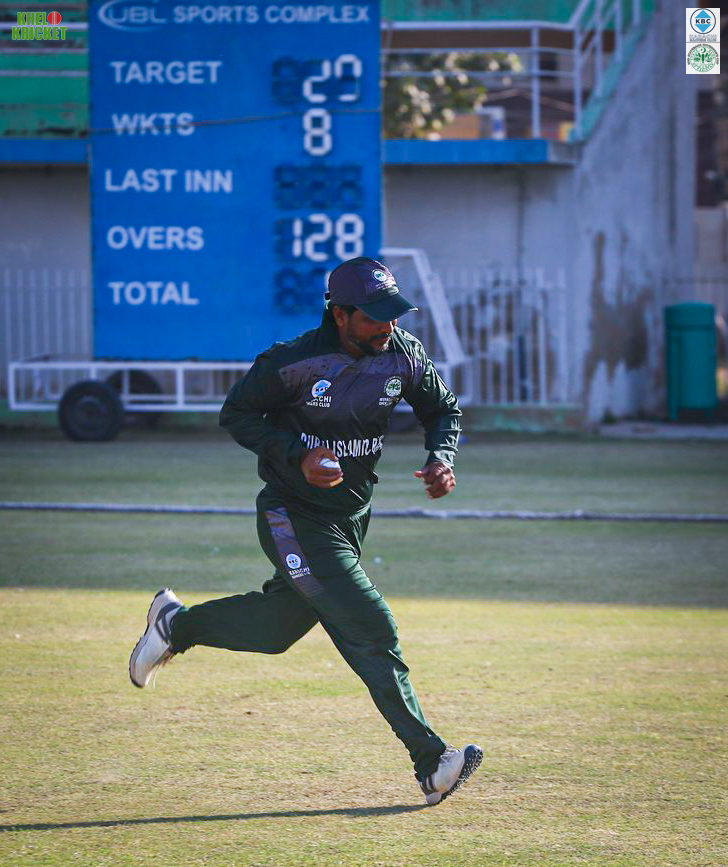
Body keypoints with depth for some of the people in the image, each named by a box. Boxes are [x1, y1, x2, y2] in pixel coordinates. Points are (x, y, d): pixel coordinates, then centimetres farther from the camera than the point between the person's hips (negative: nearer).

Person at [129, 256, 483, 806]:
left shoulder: (403, 356, -5)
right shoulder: (294, 363, -22)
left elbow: (444, 409, 10)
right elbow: (236, 415, -10)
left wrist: (441, 458, -11)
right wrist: (297, 456, -24)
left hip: (353, 515, 7)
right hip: (294, 515, -7)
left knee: (279, 626, 19)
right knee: (369, 627, -17)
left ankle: (177, 624, 44)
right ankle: (431, 761, -18)